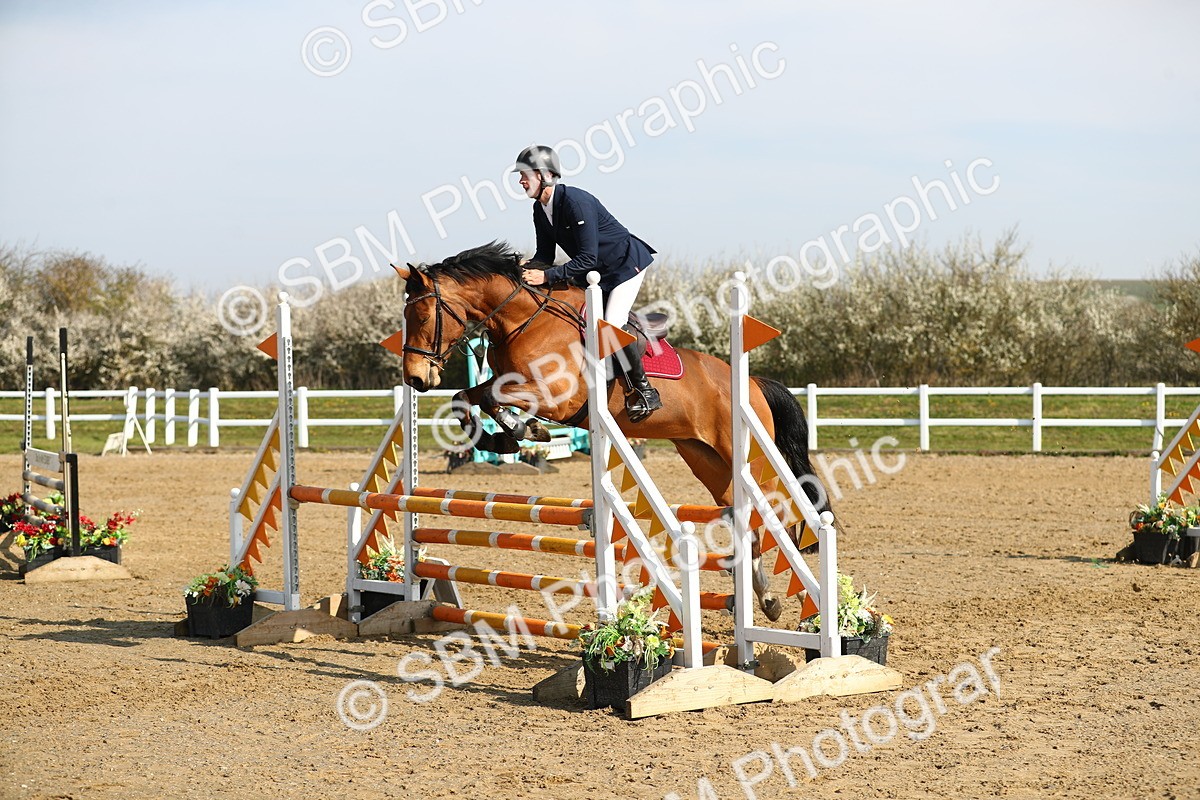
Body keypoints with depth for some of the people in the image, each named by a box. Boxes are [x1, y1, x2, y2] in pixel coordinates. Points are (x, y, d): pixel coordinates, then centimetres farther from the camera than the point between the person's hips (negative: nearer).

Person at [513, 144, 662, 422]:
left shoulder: (575, 201, -30)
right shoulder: (540, 210, -3)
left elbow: (587, 258, -32)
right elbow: (545, 256, 3)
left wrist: (547, 276, -35)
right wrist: (528, 268, -18)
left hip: (626, 263, -9)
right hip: (594, 272, 9)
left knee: (612, 326, -21)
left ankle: (644, 391, -7)